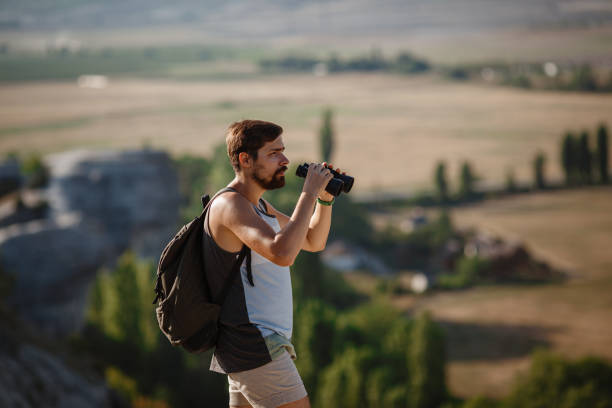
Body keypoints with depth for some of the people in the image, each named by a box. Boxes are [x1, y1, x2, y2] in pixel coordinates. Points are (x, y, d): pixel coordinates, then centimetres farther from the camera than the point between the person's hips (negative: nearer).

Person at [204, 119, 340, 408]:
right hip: (252, 347, -10)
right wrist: (309, 192, -24)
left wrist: (325, 198, 7)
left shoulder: (259, 206, 17)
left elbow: (314, 242, 24)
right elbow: (282, 253, -30)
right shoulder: (230, 204, -15)